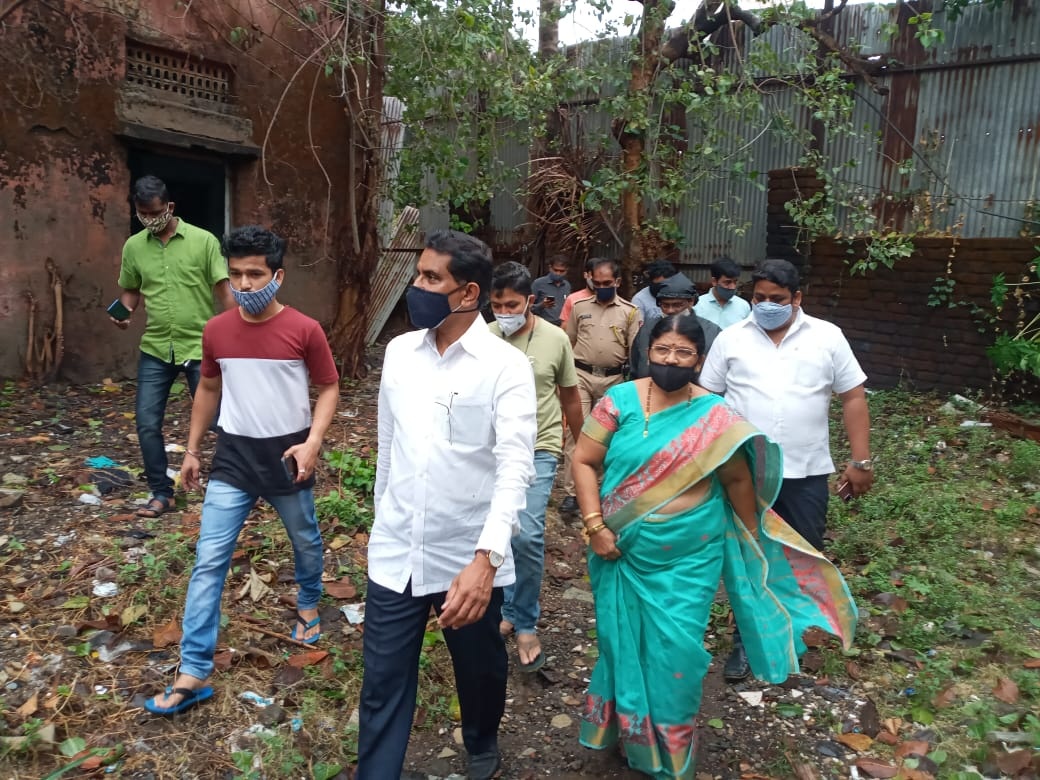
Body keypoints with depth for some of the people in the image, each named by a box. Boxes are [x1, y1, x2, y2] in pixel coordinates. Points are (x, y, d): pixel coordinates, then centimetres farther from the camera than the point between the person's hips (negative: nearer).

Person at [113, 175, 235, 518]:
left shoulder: (203, 241, -7)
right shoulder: (133, 247, 4)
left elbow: (223, 290, -6)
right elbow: (130, 290, 16)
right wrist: (124, 312, -6)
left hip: (201, 347, -3)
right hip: (155, 350, 4)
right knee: (147, 423, 3)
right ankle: (161, 493, 19)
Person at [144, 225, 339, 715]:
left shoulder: (304, 330, -13)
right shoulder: (216, 331, -2)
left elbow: (328, 389, -5)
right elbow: (208, 389, 11)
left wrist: (313, 442, -19)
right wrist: (192, 449, 13)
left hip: (286, 455, -2)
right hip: (234, 456, 2)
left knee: (305, 541, 19)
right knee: (208, 562, -1)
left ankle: (308, 604, 50)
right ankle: (193, 674, 7)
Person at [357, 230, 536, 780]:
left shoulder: (506, 366, -14)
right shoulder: (399, 352, 2)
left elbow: (515, 466, -23)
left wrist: (487, 558, -35)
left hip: (468, 558, -2)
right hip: (395, 555, 3)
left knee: (480, 670, 21)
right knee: (382, 686, 11)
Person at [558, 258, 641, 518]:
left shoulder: (630, 311, 2)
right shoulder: (580, 306, 5)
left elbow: (635, 350, 3)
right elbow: (568, 342, 10)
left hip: (613, 379, 0)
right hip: (581, 375, 0)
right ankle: (571, 492, -4)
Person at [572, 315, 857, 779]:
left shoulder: (715, 416, -7)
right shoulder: (620, 400, -7)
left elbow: (738, 480, 3)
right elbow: (584, 462, -6)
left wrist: (754, 539, 10)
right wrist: (594, 525, -13)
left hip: (687, 558, -1)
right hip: (623, 552, 1)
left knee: (676, 651, 5)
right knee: (623, 640, 15)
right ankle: (624, 730, 42)